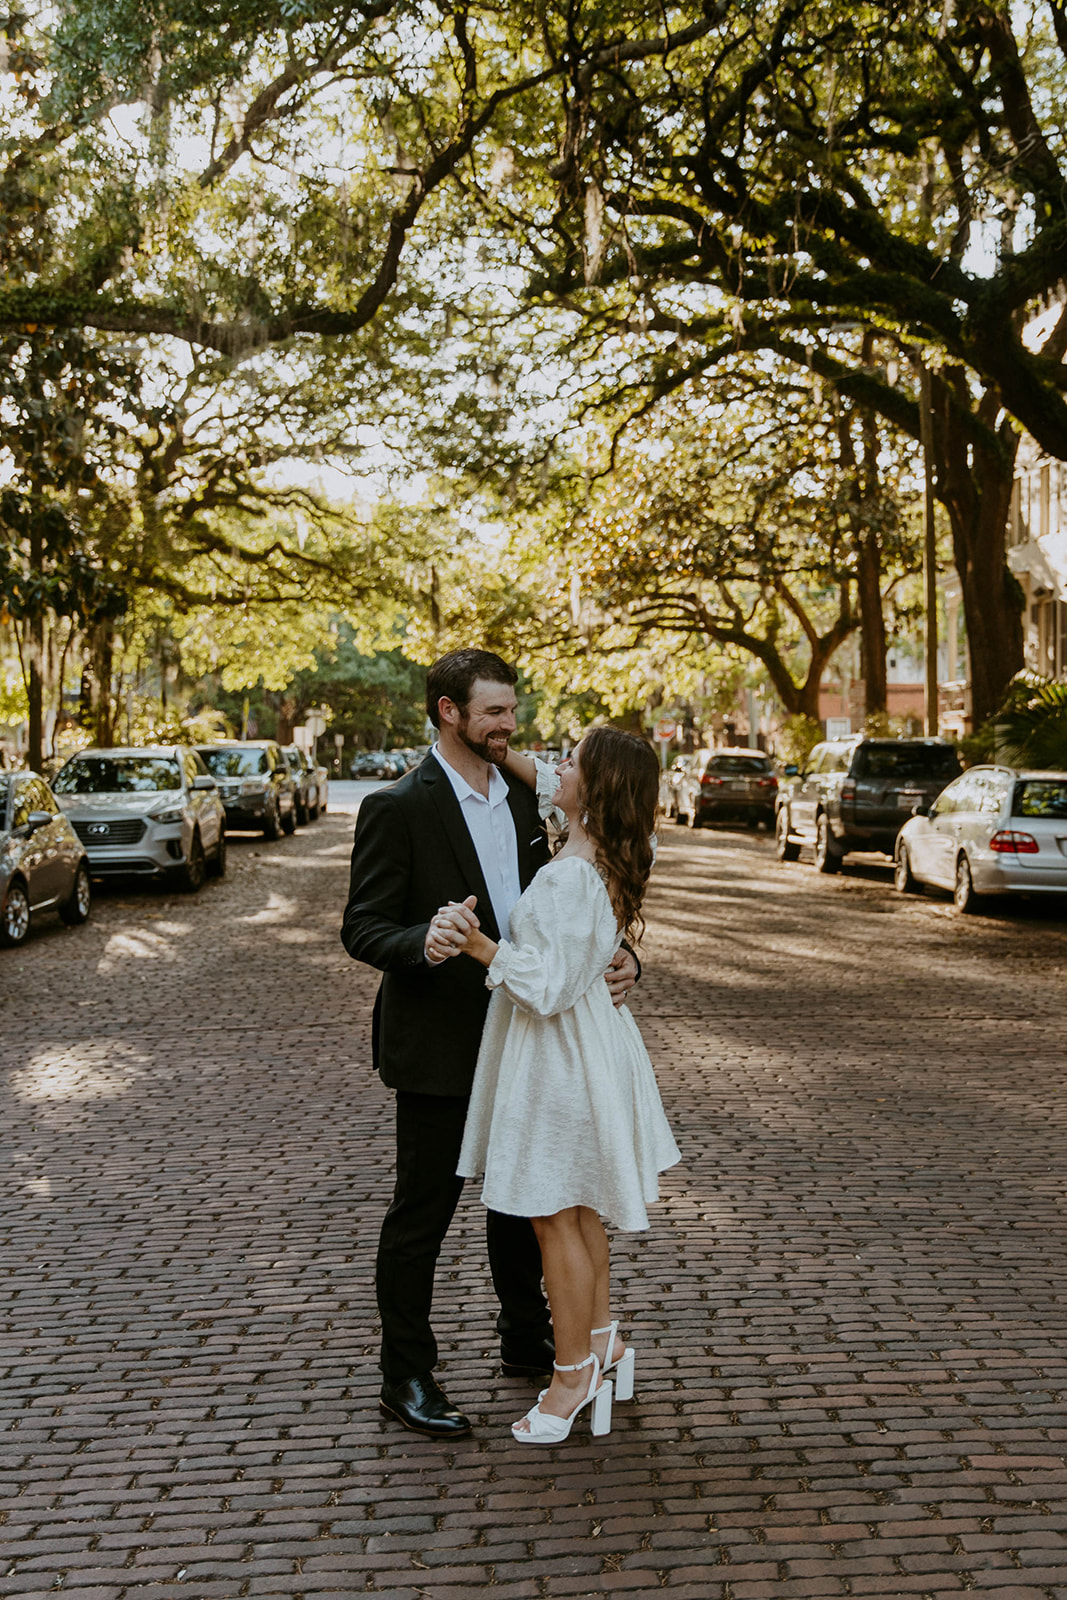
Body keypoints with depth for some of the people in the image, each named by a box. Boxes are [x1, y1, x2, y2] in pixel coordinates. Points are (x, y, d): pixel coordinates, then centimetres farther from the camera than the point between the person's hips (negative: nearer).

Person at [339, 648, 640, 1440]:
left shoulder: (521, 798, 9)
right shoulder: (398, 808, -14)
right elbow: (362, 927, -15)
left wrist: (611, 958, -4)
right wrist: (421, 943, -36)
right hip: (438, 1046, -7)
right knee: (423, 1210, 3)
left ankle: (526, 1340, 37)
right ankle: (407, 1375, 17)